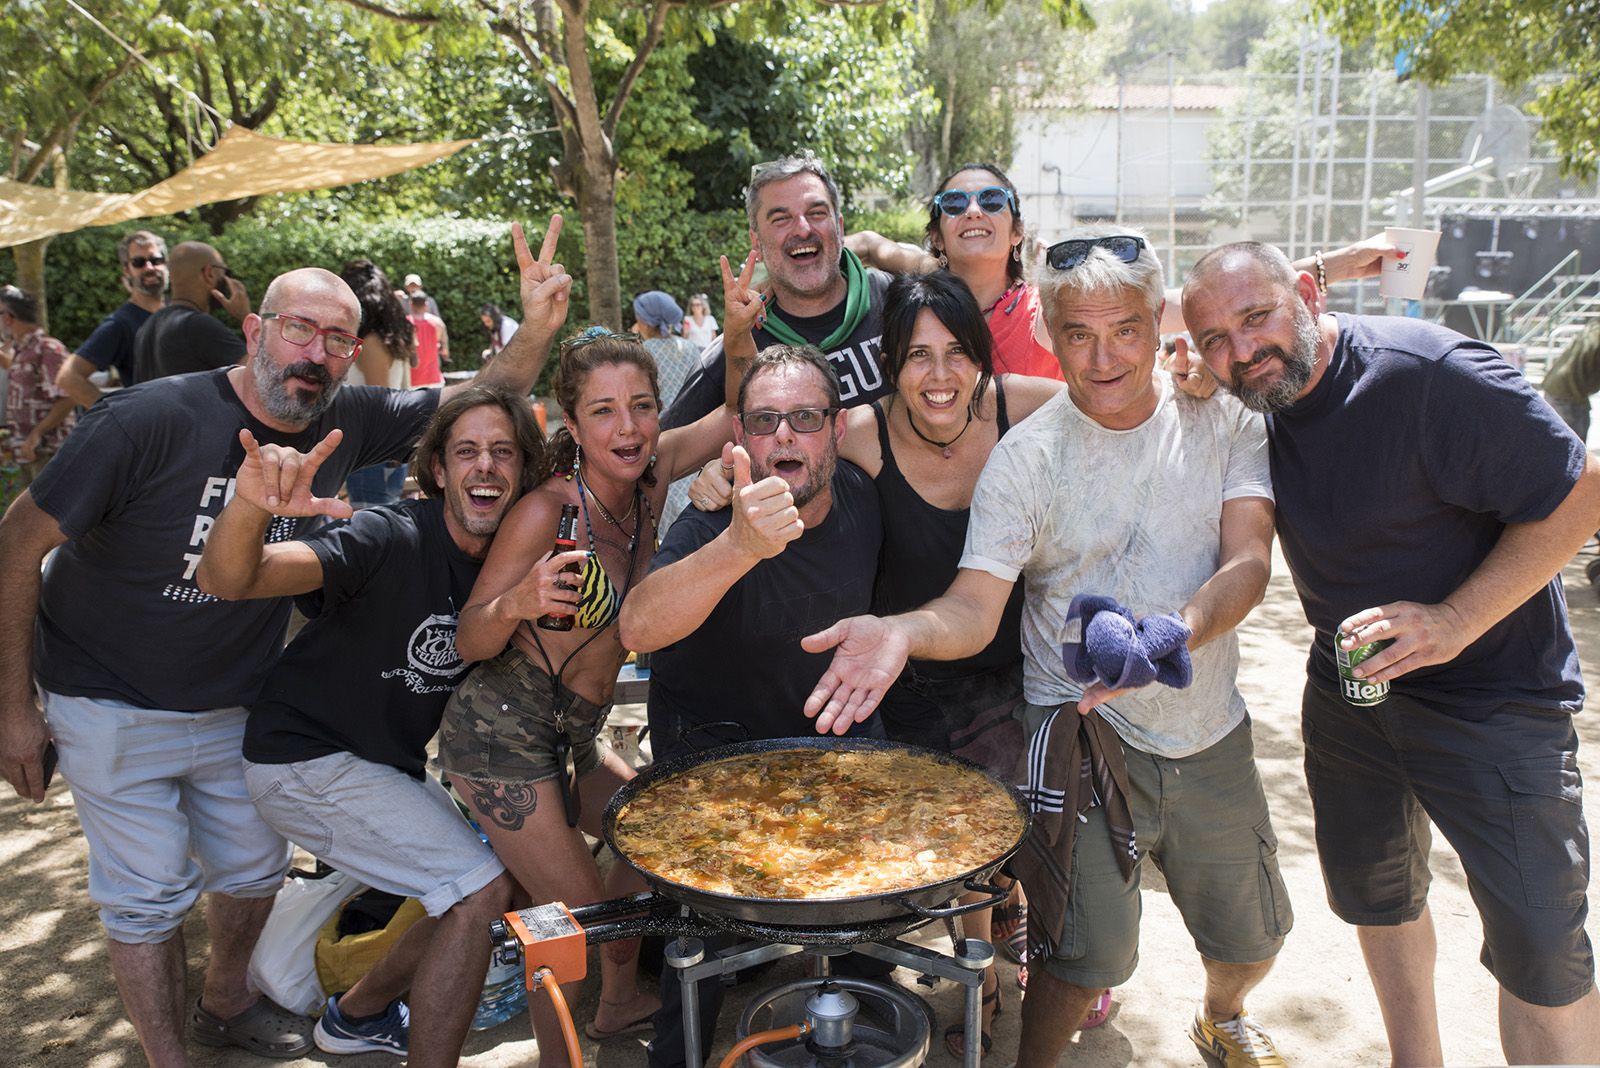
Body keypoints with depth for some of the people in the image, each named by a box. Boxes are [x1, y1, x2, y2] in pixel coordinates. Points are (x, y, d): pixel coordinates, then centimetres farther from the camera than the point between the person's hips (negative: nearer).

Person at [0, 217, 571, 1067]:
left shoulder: (346, 422, -12)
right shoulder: (151, 421, -27)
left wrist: (536, 330, -25)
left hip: (235, 706, 5)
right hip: (113, 709, -5)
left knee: (254, 868, 19)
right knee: (149, 896, 3)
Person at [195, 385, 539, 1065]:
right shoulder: (391, 539, -24)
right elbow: (224, 581, -34)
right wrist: (250, 506, -57)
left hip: (392, 766, 8)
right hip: (306, 759, -8)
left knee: (472, 893, 15)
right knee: (481, 891, -17)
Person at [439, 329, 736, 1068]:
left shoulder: (652, 472, -5)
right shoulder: (547, 509, -22)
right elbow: (470, 642, -17)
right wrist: (518, 602, -37)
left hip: (572, 735, 8)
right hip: (502, 733, -8)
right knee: (579, 915, -7)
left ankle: (620, 1002, 43)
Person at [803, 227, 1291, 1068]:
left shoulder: (1222, 421, -3)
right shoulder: (1025, 458, -11)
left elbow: (1249, 562, -12)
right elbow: (975, 607, -16)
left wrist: (1174, 634, -33)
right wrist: (904, 632, -38)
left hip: (1210, 729, 4)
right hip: (1083, 735, -3)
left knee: (1253, 937, 18)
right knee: (1089, 950, -6)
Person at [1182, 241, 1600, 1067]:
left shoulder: (1433, 373, -25)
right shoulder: (1261, 398, -4)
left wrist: (1455, 620, -27)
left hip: (1492, 697, -6)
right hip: (1347, 685, 7)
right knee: (1374, 897, 21)